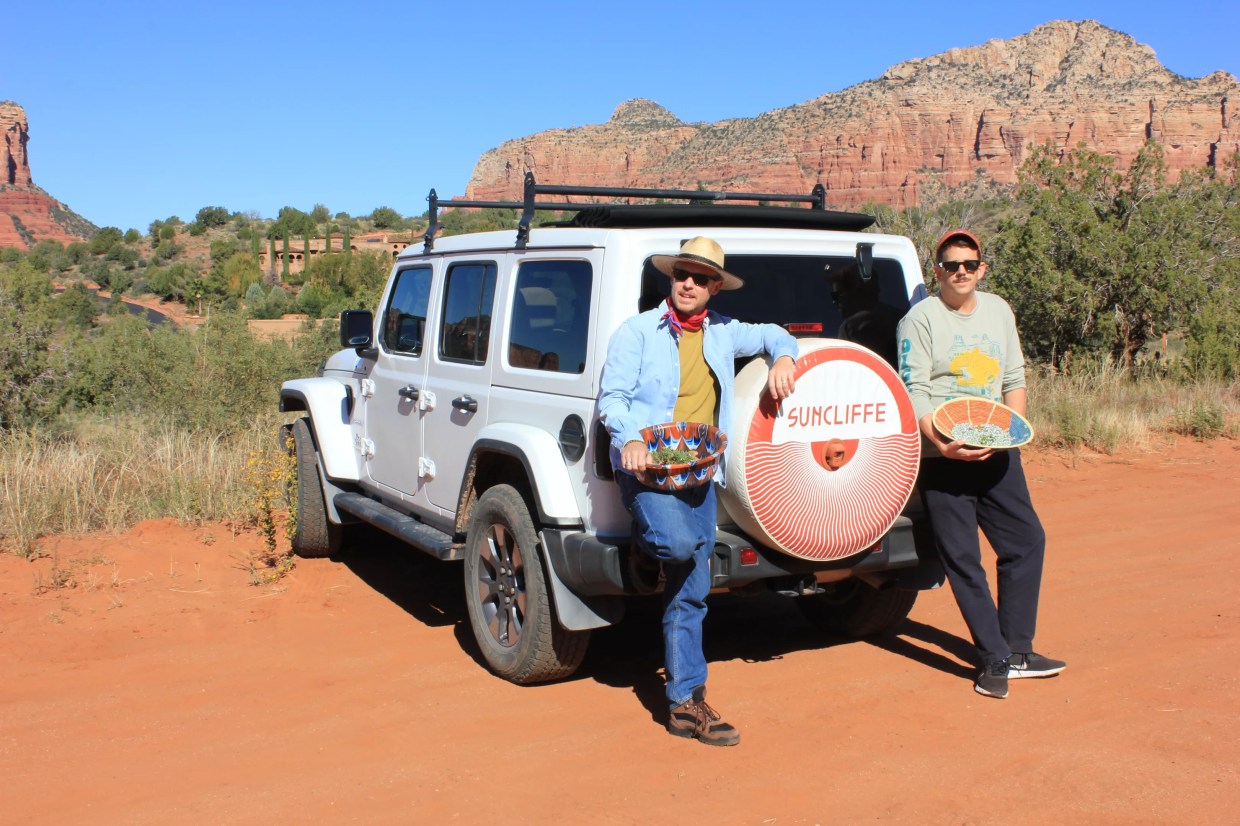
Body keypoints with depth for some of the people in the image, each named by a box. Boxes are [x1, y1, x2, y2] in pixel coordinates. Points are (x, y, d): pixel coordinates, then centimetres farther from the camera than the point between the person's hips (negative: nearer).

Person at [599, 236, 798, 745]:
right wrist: (630, 439, -23)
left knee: (690, 596, 4)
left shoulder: (722, 333, 16)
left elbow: (772, 334, 33)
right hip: (647, 466, -4)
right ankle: (645, 540, 5)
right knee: (680, 542, -32)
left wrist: (783, 357, 9)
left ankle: (686, 704, 11)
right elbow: (611, 397, -4)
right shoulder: (638, 331, 2)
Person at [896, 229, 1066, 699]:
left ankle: (1015, 652, 20)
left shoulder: (999, 311, 14)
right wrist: (941, 442, -25)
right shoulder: (921, 318, -3)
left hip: (996, 450, 6)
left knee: (1027, 541, 7)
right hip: (943, 457, -6)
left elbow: (1014, 377, 18)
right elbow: (913, 392, -11)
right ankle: (995, 660, 9)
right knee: (962, 560, -2)